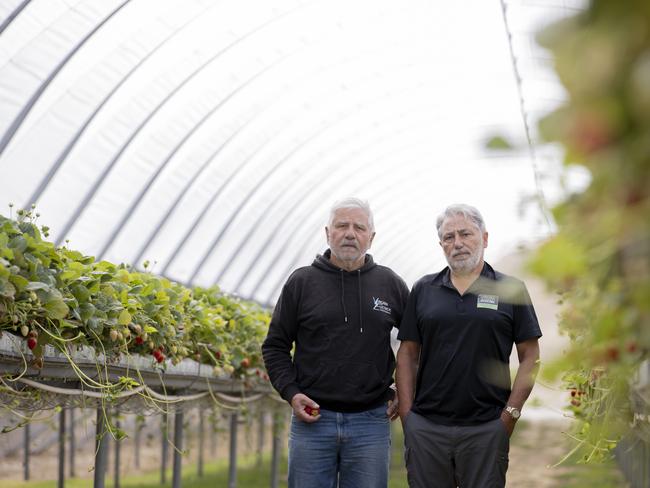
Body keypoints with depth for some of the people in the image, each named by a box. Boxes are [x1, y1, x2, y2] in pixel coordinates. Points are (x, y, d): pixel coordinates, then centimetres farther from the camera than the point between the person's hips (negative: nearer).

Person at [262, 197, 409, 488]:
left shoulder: (390, 285, 6)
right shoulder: (302, 282, 3)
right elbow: (275, 346, 8)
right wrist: (291, 392, -4)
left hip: (371, 421, 1)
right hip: (312, 418, -1)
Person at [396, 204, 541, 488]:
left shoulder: (510, 290, 3)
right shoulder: (423, 290, 9)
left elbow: (530, 357, 2)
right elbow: (408, 353, 9)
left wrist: (510, 414, -5)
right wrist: (406, 414, 1)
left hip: (486, 429, -2)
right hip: (425, 427, 2)